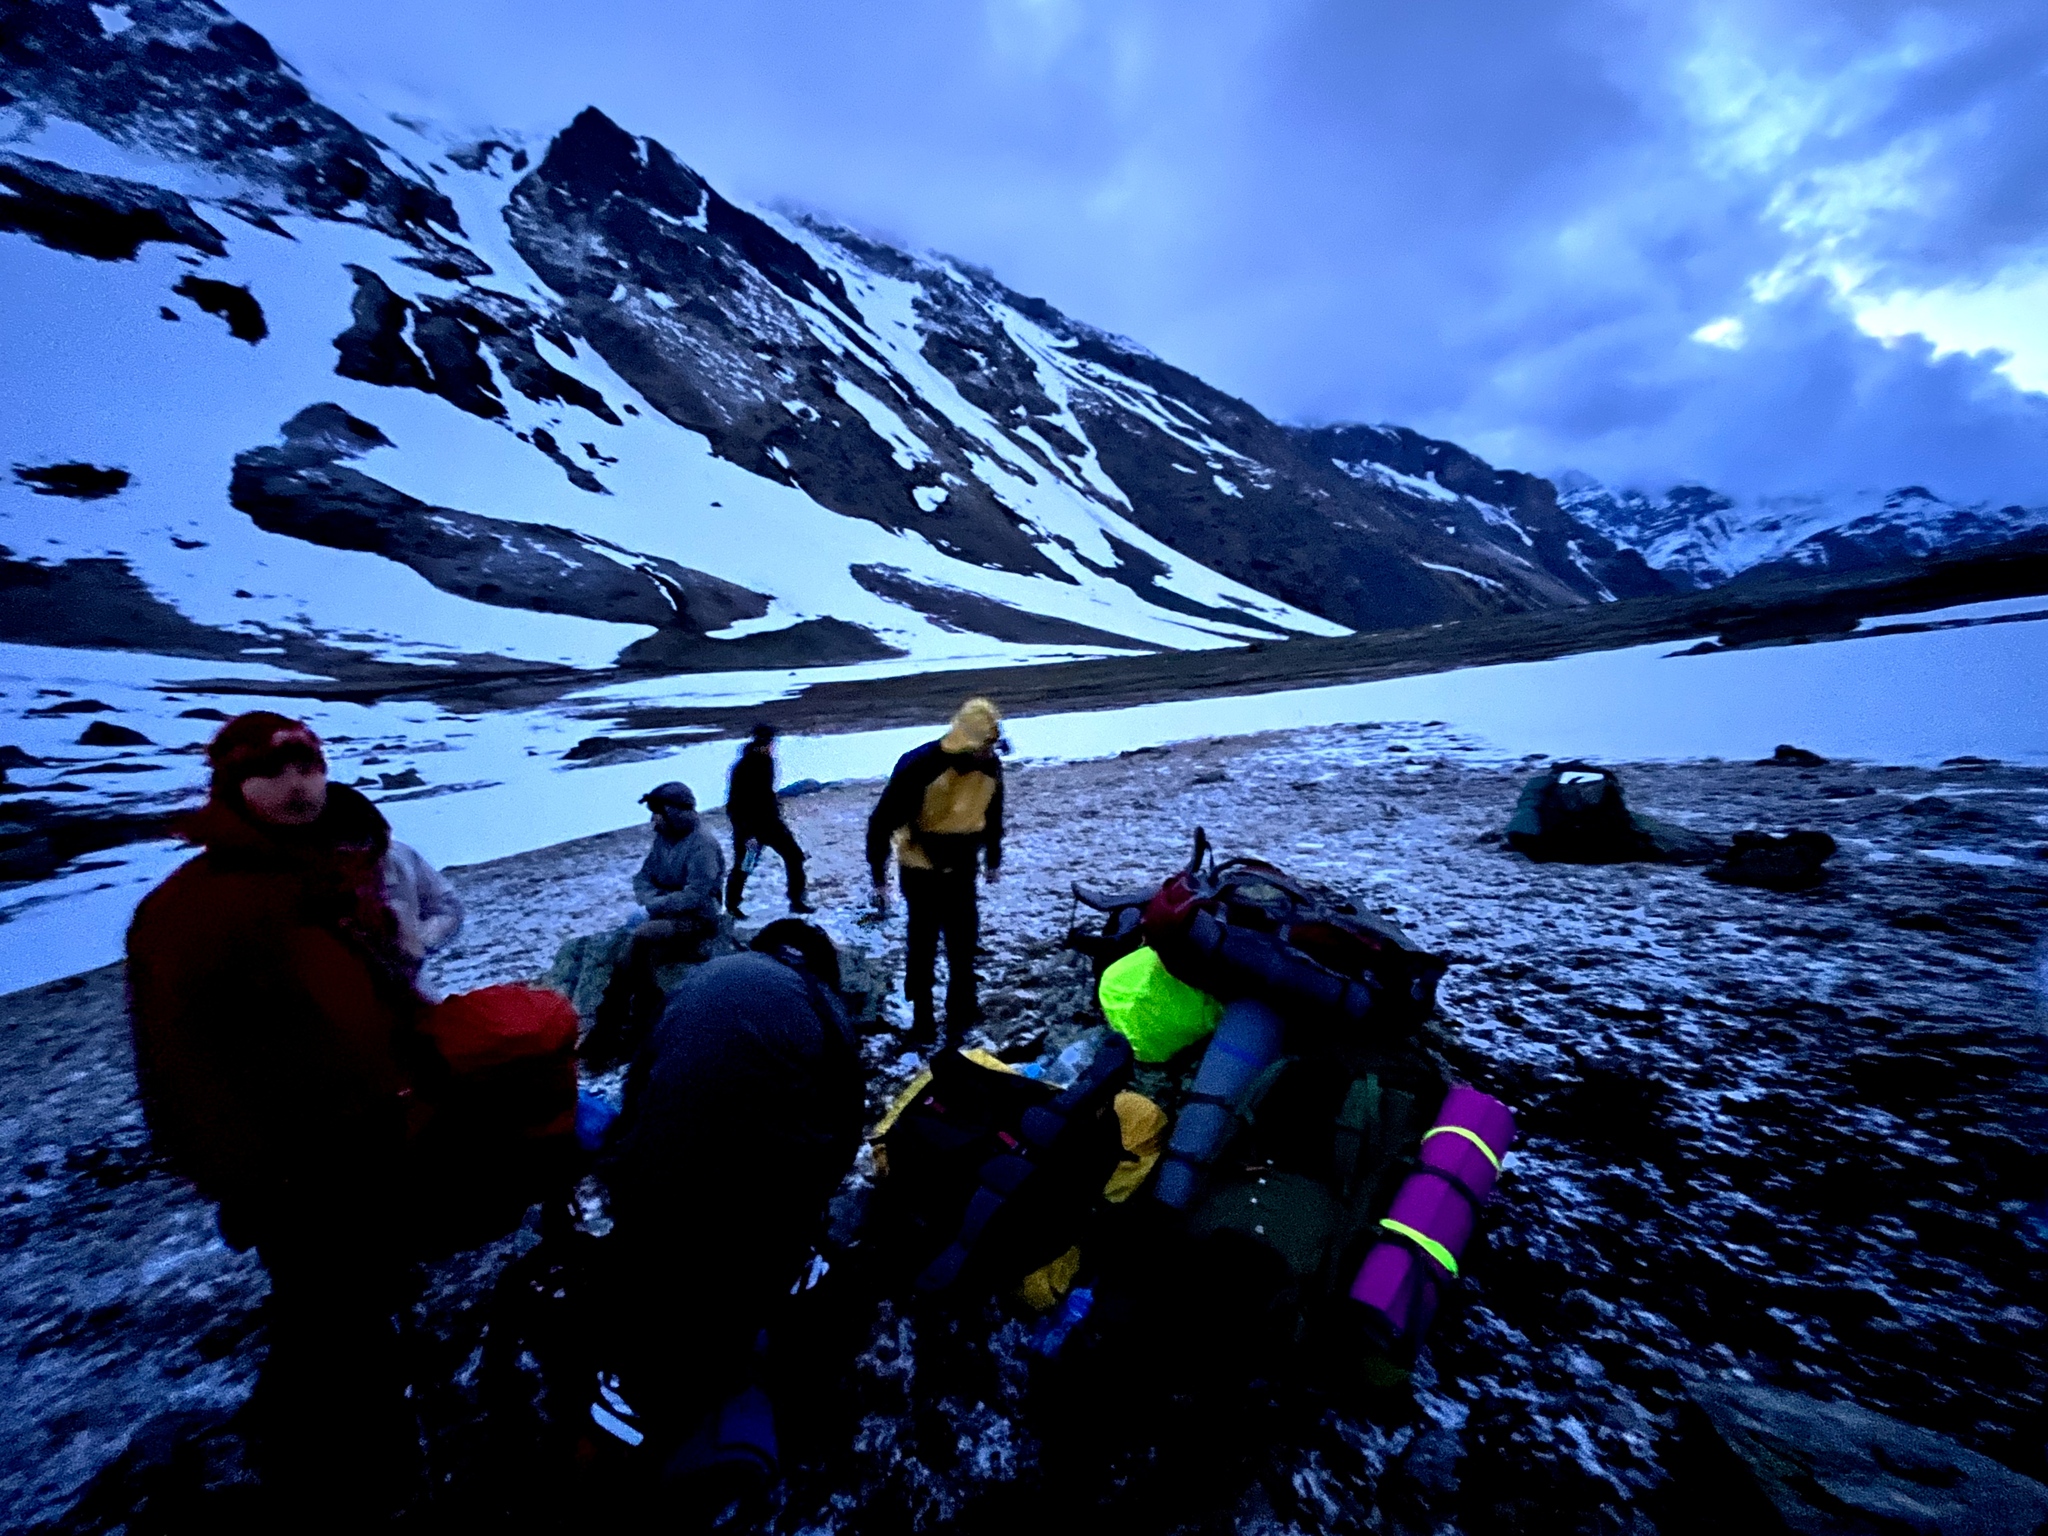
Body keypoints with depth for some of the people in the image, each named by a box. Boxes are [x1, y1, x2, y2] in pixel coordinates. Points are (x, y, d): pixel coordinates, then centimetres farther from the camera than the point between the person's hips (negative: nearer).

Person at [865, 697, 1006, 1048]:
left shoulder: (990, 766, -10)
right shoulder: (918, 766, -27)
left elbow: (992, 815, 9)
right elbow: (882, 822, -19)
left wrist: (993, 859, 18)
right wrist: (879, 878, -17)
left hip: (962, 869, 4)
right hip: (921, 871, -4)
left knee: (964, 942, 12)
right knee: (923, 945, 5)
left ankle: (961, 1009, 32)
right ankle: (922, 1018, 24)